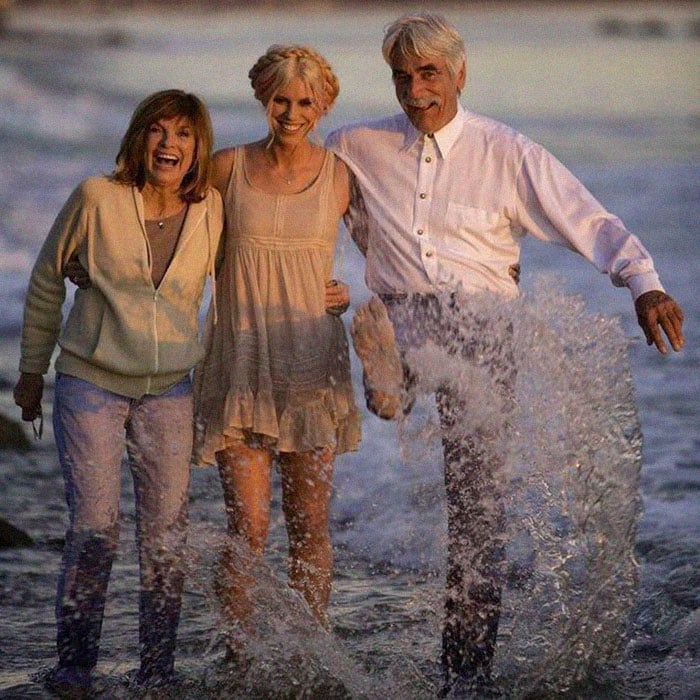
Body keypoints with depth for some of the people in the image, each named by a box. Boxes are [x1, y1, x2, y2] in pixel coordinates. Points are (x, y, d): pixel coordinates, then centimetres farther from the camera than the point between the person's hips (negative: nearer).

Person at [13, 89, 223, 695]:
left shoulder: (211, 211, -3)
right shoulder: (98, 198, -9)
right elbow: (47, 279, 4)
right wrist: (32, 369, 10)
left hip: (169, 390, 2)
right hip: (90, 383, -2)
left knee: (167, 536, 0)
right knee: (94, 529, -8)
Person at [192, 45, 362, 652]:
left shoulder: (342, 177, 1)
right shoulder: (227, 168, 1)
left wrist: (355, 292, 0)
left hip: (312, 366, 1)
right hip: (240, 365, -1)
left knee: (310, 525, 5)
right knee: (247, 526, -6)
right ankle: (239, 654, 2)